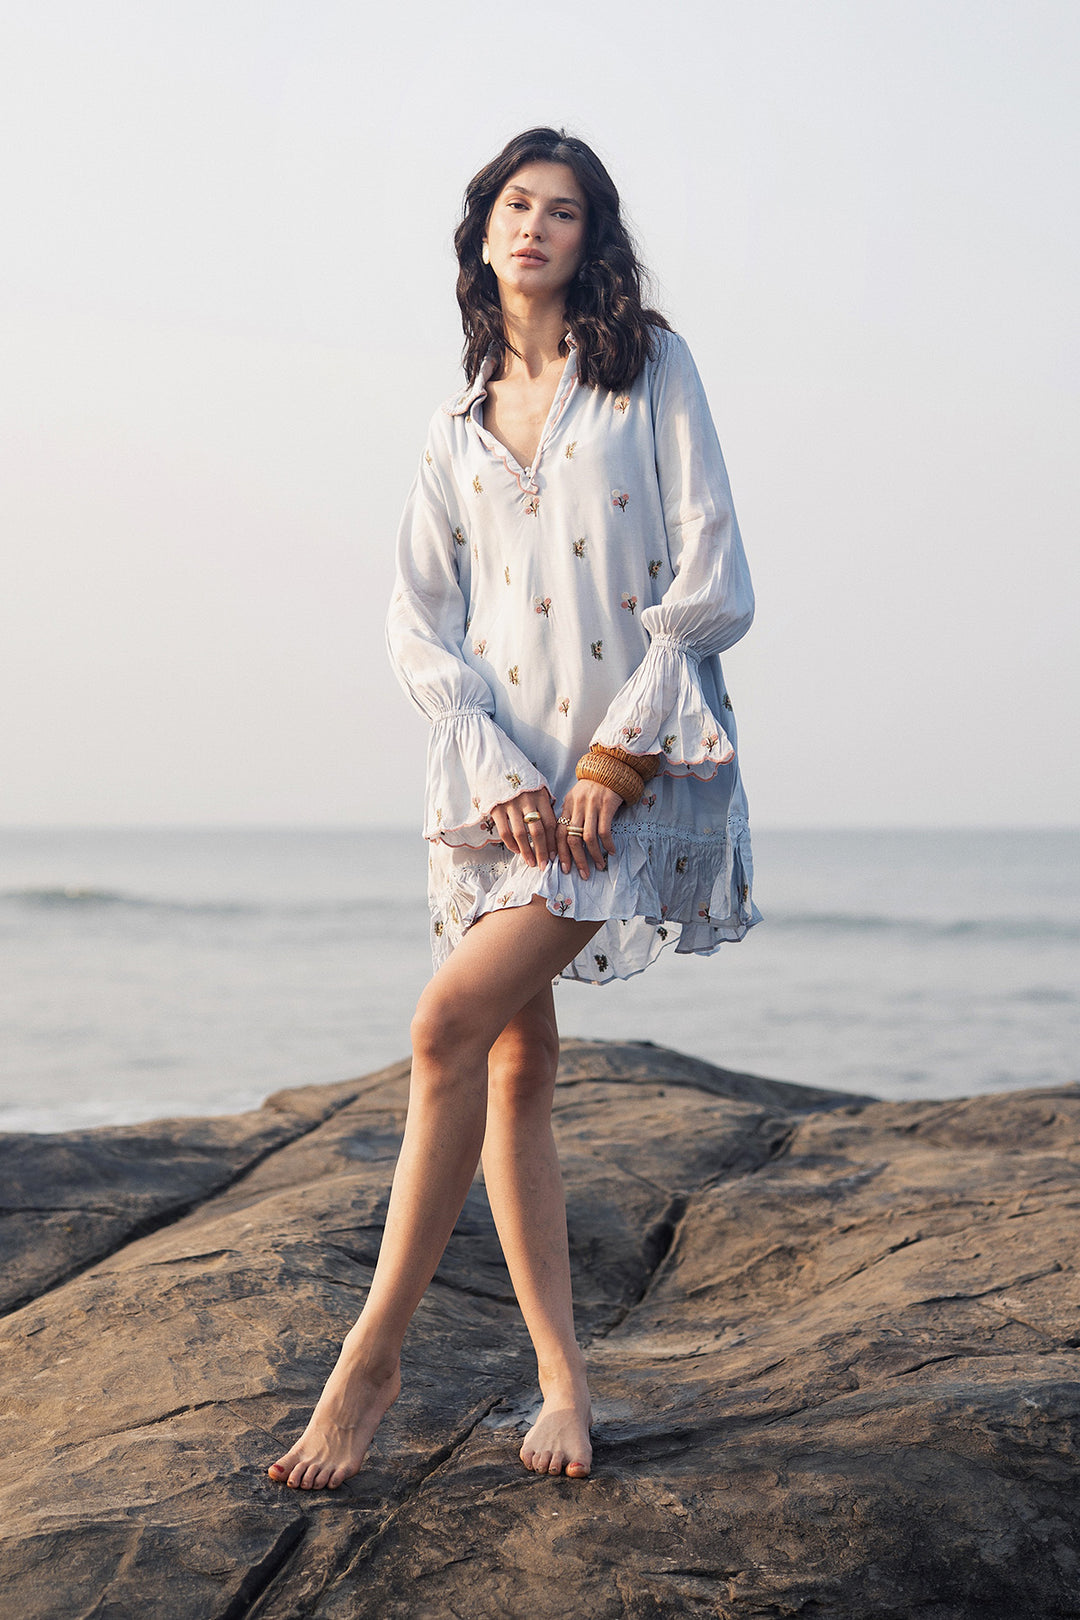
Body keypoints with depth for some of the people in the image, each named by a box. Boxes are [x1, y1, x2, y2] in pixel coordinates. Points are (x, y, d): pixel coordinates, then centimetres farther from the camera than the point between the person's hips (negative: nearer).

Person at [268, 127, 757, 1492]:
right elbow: (419, 623, 9)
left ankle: (373, 1356, -9)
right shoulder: (461, 426, 16)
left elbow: (711, 585, -3)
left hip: (640, 764, -4)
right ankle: (563, 1381, 9)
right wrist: (499, 768, -7)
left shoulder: (651, 369, 4)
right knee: (515, 1067, -1)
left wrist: (616, 759, -11)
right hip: (504, 771, 5)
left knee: (452, 1022, -18)